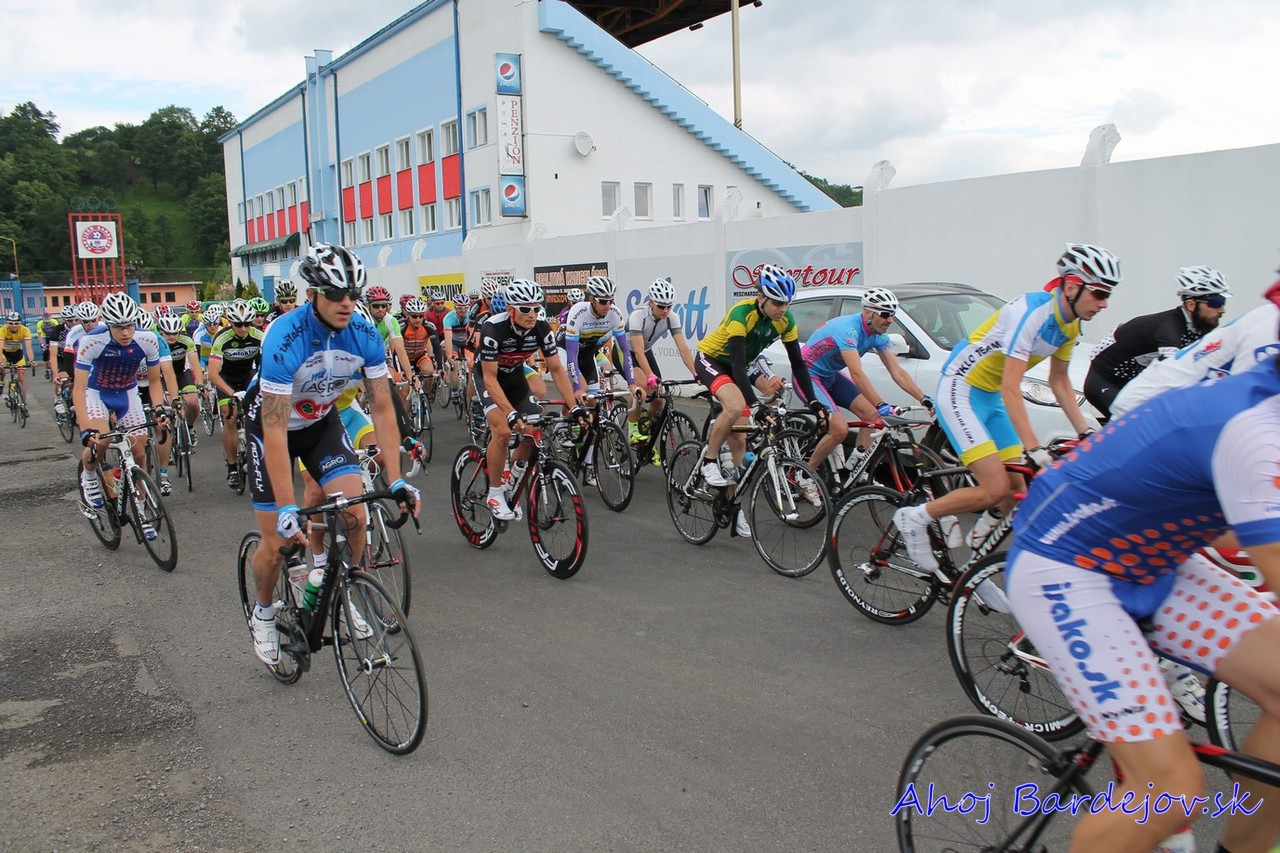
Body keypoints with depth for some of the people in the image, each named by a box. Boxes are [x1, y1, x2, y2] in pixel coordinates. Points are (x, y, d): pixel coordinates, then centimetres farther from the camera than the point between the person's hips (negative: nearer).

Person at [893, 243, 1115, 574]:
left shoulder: (1070, 324, 2)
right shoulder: (1032, 311, -25)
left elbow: (1059, 381, 13)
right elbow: (1011, 389, -29)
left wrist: (1086, 433, 3)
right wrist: (1034, 449, -34)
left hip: (991, 397, 9)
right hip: (960, 390, -9)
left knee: (1017, 491, 3)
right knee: (996, 490, -17)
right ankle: (915, 518, -1)